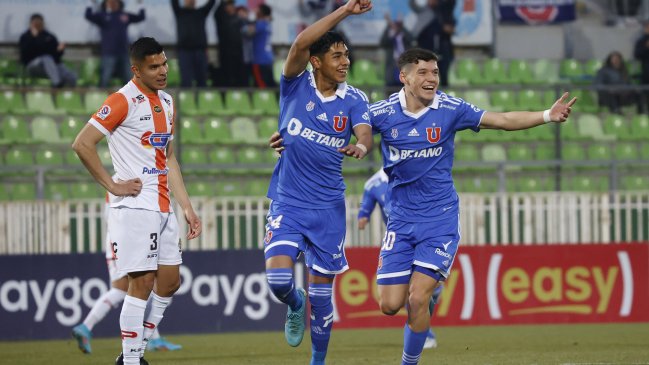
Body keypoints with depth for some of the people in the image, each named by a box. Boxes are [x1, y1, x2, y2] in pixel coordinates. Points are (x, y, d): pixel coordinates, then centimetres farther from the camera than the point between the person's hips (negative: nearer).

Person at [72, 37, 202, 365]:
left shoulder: (166, 103, 15)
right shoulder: (124, 101, -10)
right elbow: (82, 144, -14)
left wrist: (186, 207, 17)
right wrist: (113, 186, -13)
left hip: (162, 208, 8)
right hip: (134, 206, -8)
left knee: (169, 281, 8)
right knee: (142, 283, -10)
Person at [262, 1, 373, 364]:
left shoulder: (354, 99, 0)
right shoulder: (296, 85, -4)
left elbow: (365, 134, -18)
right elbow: (300, 44, -21)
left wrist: (361, 147, -43)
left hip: (329, 207, 1)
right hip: (288, 202, -1)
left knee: (322, 291, 4)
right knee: (278, 278, -18)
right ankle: (295, 306, 19)